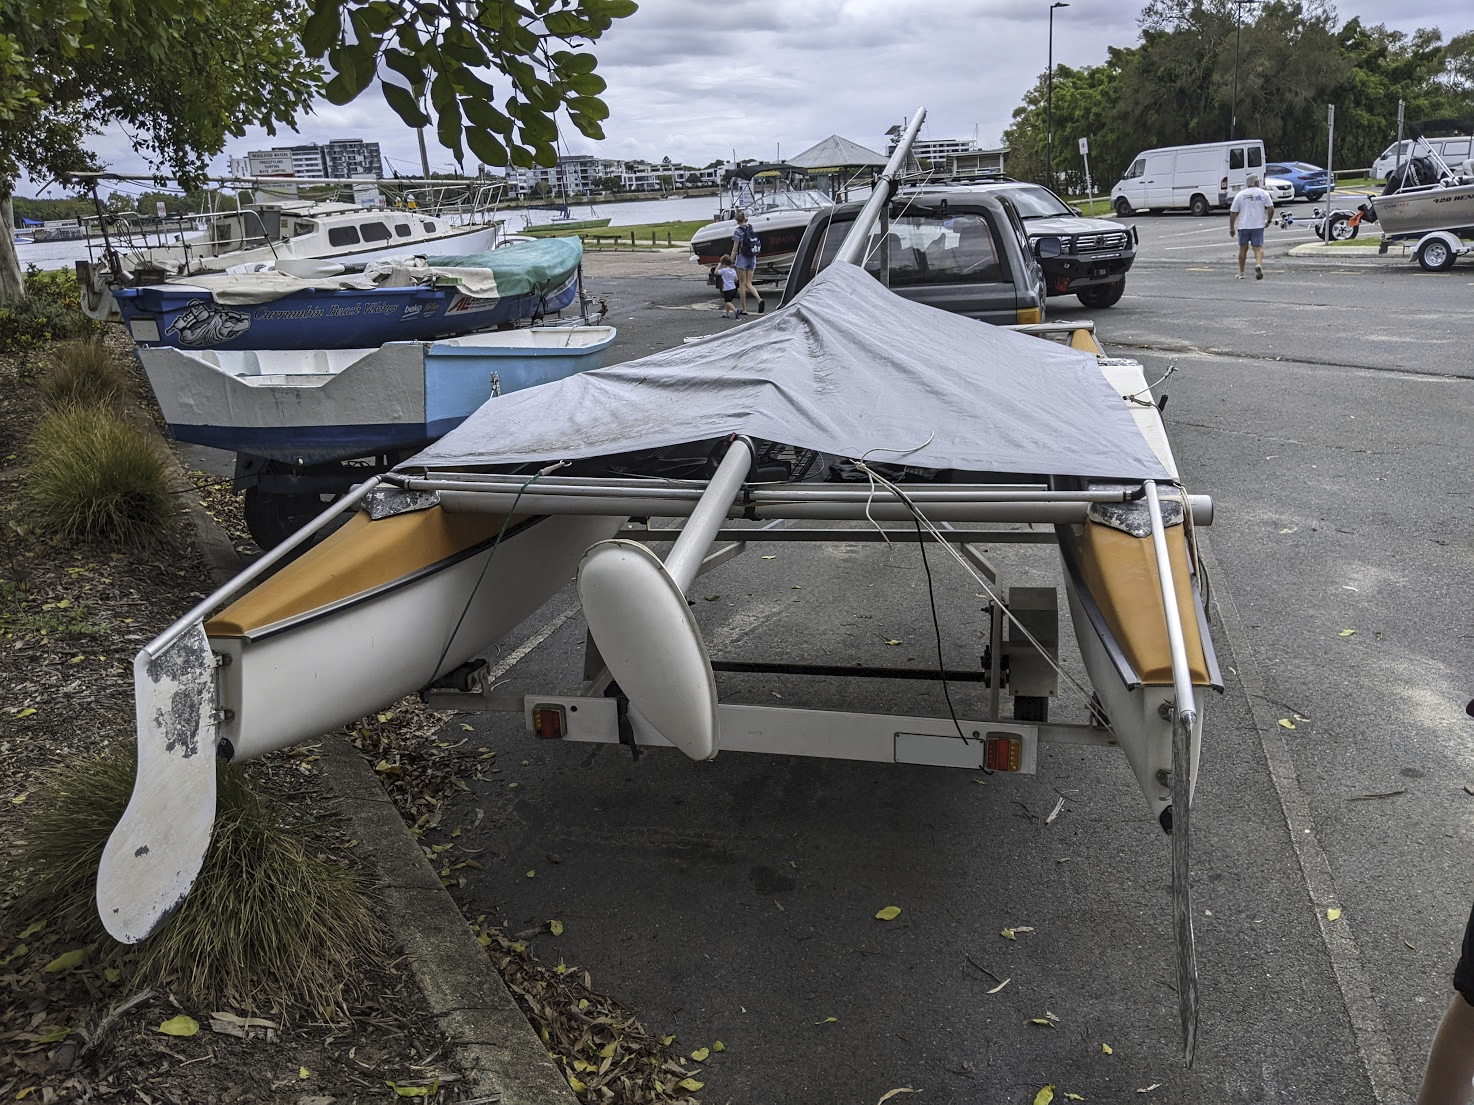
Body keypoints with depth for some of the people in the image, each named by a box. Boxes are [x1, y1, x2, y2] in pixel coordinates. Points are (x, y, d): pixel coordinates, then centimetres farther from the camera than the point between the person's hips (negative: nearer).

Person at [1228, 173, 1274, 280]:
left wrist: (1231, 227, 8)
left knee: (1243, 248, 12)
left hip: (1243, 226, 1)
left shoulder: (1240, 195, 4)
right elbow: (1271, 208, -5)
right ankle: (1258, 264, -29)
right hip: (1258, 225, -1)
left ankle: (1241, 272, 17)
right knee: (1258, 248, 0)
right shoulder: (1263, 193, 2)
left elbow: (1233, 213, 1)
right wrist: (1268, 220, 11)